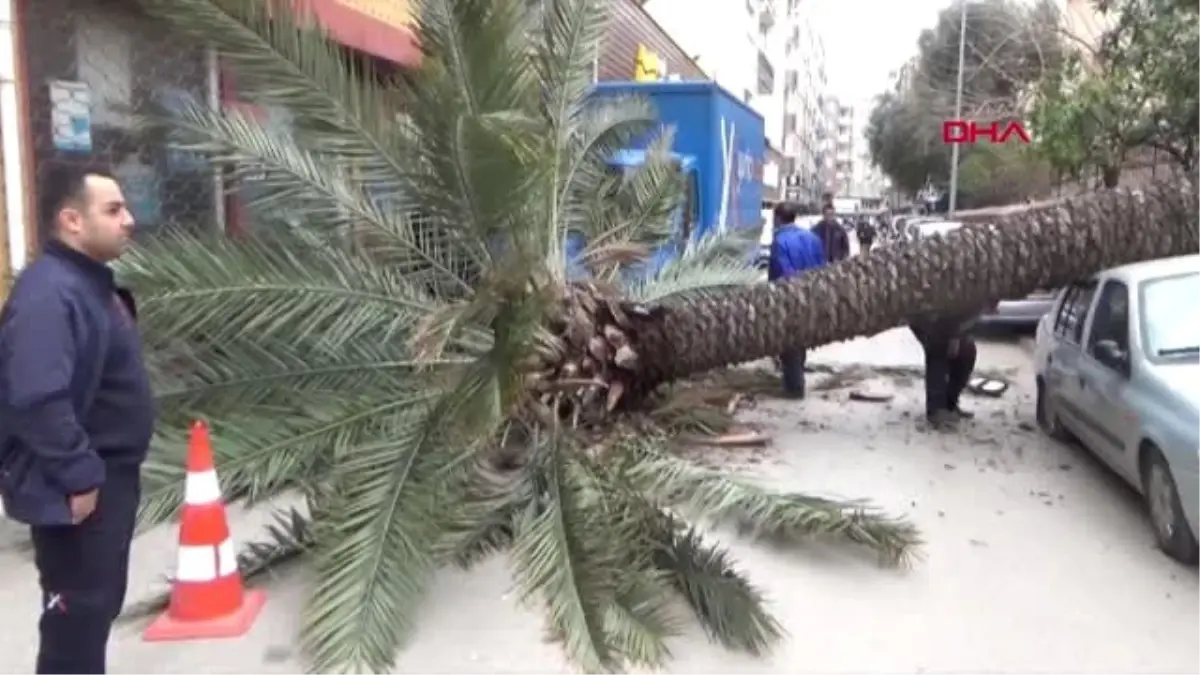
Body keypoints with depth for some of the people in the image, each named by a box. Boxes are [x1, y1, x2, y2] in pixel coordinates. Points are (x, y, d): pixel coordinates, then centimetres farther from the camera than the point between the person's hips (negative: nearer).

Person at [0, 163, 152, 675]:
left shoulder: (92, 282, 10)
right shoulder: (48, 293, -23)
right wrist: (78, 476, -25)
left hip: (110, 474, 10)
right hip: (75, 489, -10)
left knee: (101, 601, 20)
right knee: (78, 610, 1)